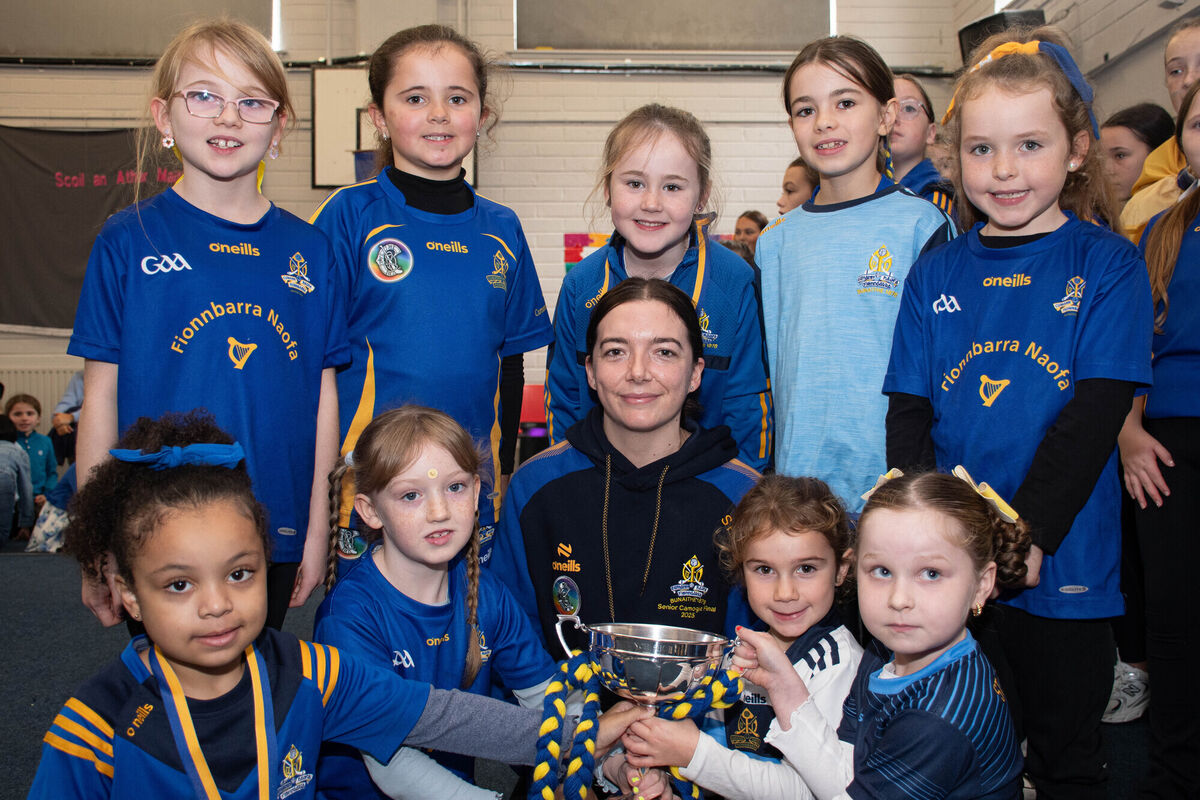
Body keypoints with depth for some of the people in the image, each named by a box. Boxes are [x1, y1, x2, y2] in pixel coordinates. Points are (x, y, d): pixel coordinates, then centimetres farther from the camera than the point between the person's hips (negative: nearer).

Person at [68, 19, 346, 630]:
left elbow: (323, 398, 4)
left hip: (275, 539, 2)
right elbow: (101, 399, -2)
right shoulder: (128, 241, -3)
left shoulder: (308, 250, 2)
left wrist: (317, 529, 3)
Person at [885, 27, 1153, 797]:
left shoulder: (1108, 265, -4)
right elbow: (908, 415, 1)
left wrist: (1026, 536, -21)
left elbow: (1094, 416, -12)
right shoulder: (936, 273, 4)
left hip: (1060, 567, -2)